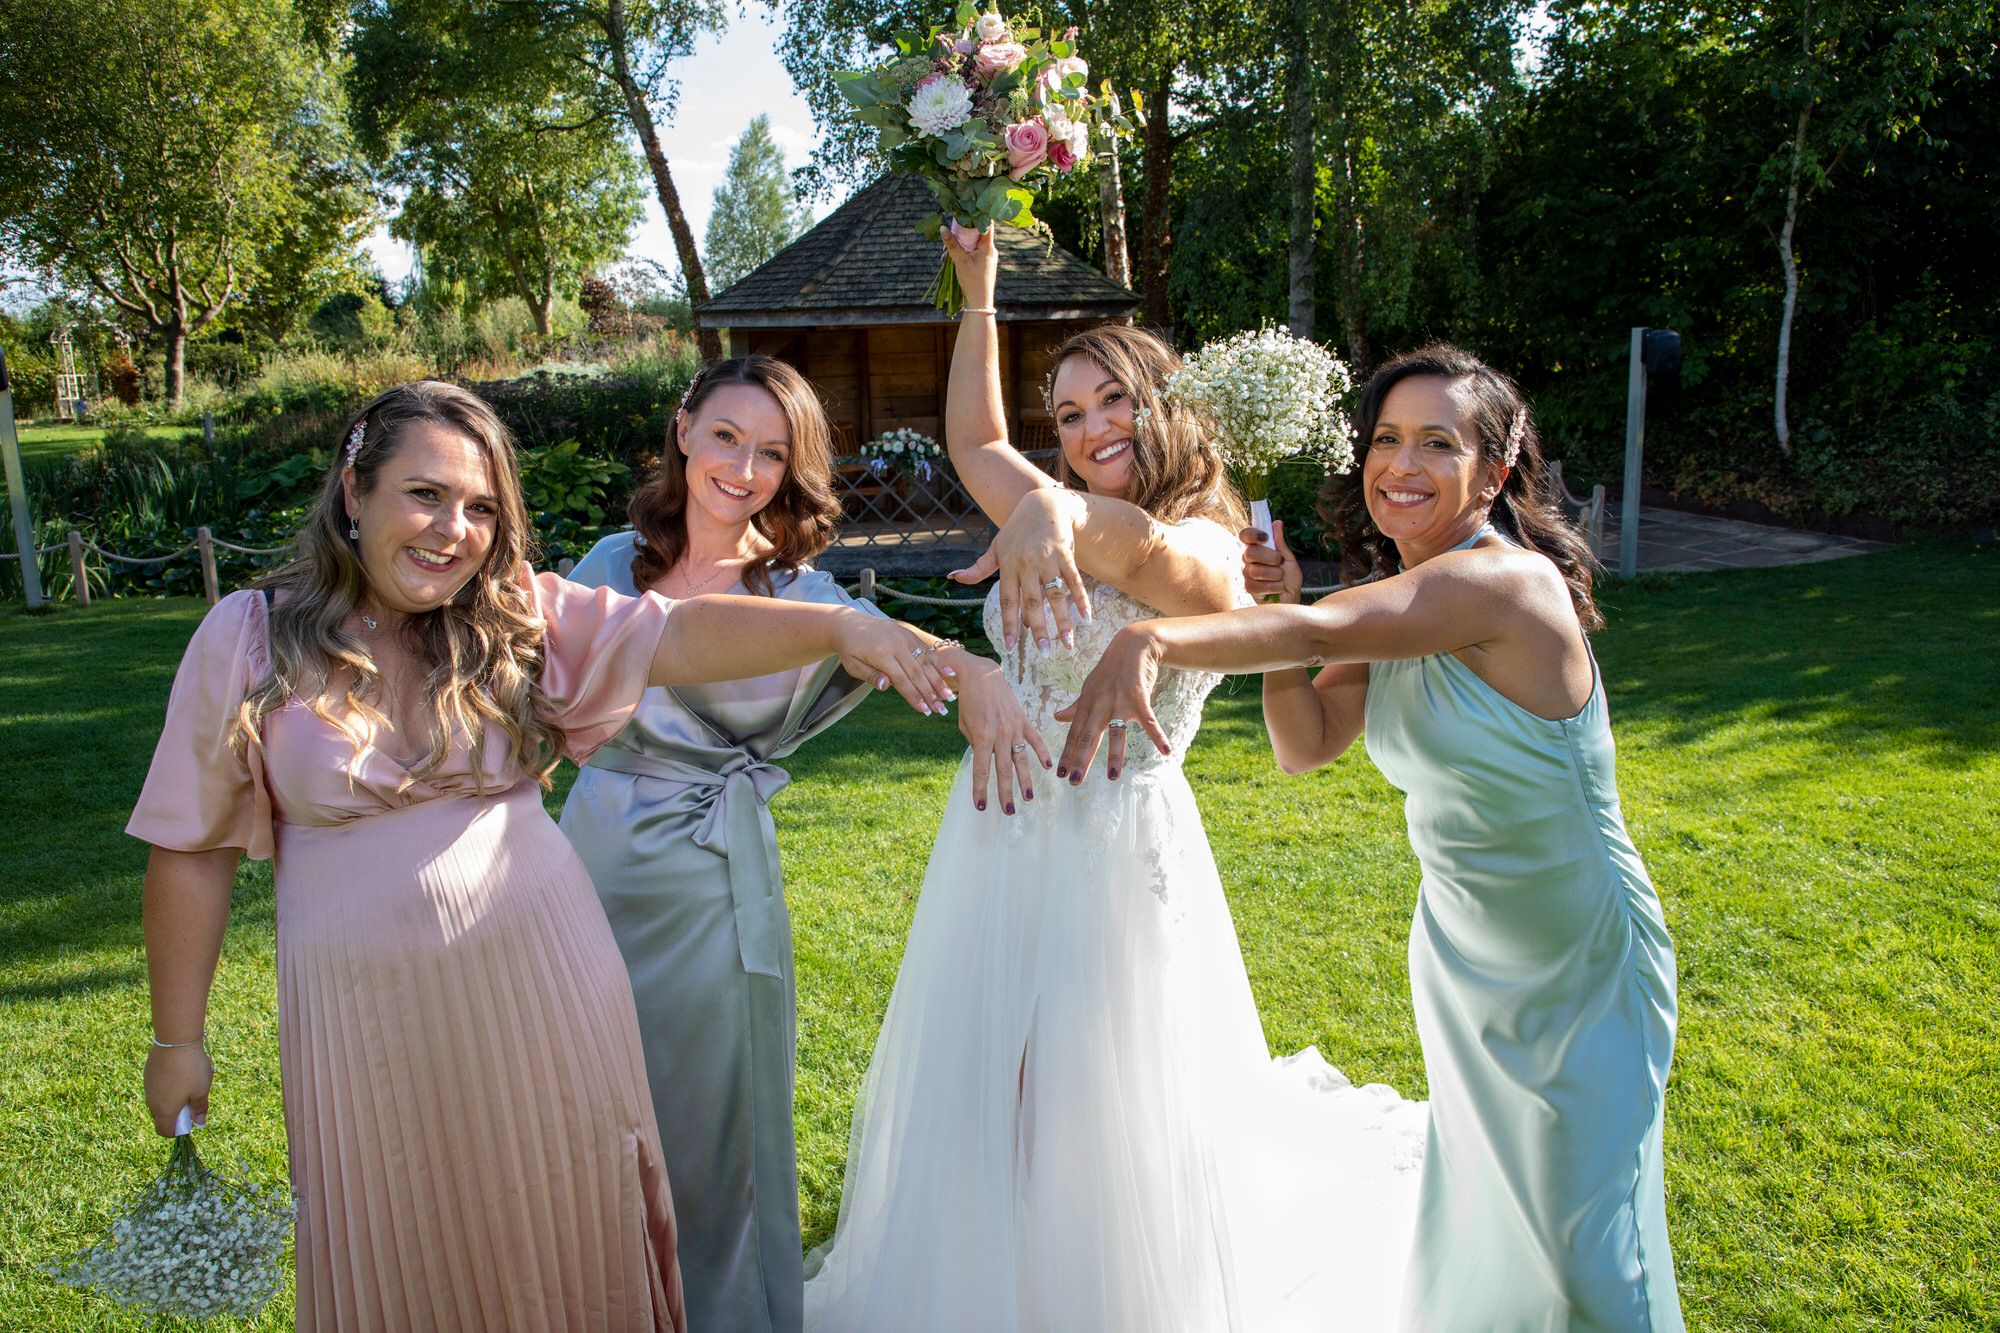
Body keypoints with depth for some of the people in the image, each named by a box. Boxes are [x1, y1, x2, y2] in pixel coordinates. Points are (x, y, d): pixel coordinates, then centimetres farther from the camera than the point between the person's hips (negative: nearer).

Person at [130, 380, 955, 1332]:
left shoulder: (518, 615, -3)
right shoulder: (248, 639, -6)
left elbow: (676, 637, -16)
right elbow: (194, 850, -1)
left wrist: (835, 626, -32)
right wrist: (177, 1039, 4)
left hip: (536, 989, 1)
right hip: (367, 1014, -1)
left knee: (561, 1228, 15)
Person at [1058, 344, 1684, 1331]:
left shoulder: (1507, 581, -26)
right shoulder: (1397, 601, -1)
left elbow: (1323, 629, -41)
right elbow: (1305, 744, -3)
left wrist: (1153, 640, -54)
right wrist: (1274, 601, -14)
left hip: (1585, 966, -7)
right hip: (1460, 954, 7)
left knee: (1589, 1243, 7)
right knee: (1471, 1210, 22)